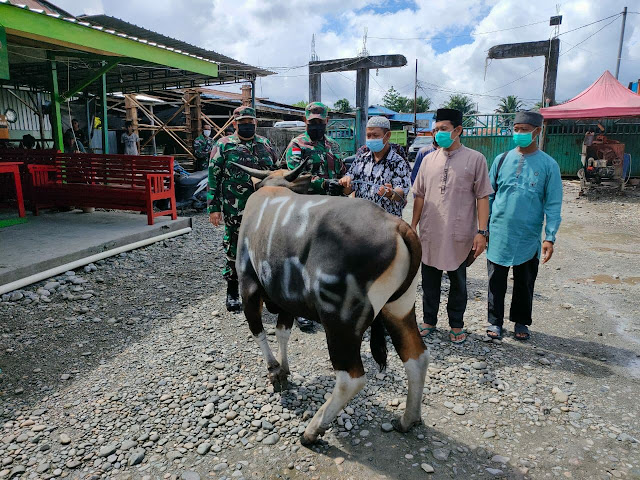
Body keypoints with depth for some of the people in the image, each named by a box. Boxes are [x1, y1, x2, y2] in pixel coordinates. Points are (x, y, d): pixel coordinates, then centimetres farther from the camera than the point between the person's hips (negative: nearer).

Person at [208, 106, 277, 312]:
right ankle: (232, 293, 21)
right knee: (235, 250, 5)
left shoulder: (264, 144, 11)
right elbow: (213, 178, -2)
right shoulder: (223, 145, 0)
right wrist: (213, 208, -8)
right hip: (235, 210, -3)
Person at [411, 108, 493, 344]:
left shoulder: (475, 159, -3)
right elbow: (420, 196, 10)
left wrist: (481, 232, -10)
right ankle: (429, 321, 30)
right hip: (430, 234, 3)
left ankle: (456, 325, 29)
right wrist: (412, 227, 7)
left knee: (458, 283, 12)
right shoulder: (429, 159, 6)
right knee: (429, 281, 13)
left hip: (459, 235, -3)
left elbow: (483, 197, -5)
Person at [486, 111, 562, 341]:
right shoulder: (502, 160, 3)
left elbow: (553, 205, -2)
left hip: (528, 238, -1)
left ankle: (521, 322, 32)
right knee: (496, 281, 9)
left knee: (525, 283, 13)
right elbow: (488, 196, 7)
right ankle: (495, 321, 25)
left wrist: (550, 238, -8)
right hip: (498, 235, 1)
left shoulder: (548, 165, -2)